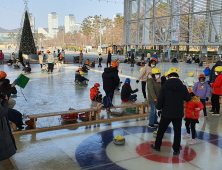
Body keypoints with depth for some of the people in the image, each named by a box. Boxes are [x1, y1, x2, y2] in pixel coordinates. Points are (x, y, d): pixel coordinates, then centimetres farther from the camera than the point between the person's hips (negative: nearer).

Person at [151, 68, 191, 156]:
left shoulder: (165, 86, -9)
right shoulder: (183, 87, -5)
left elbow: (160, 99, -8)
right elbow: (188, 99, 1)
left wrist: (158, 109, 5)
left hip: (166, 113, -1)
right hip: (178, 114, 1)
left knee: (161, 129, 15)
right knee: (177, 131, 11)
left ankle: (157, 146, 26)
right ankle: (176, 150, 16)